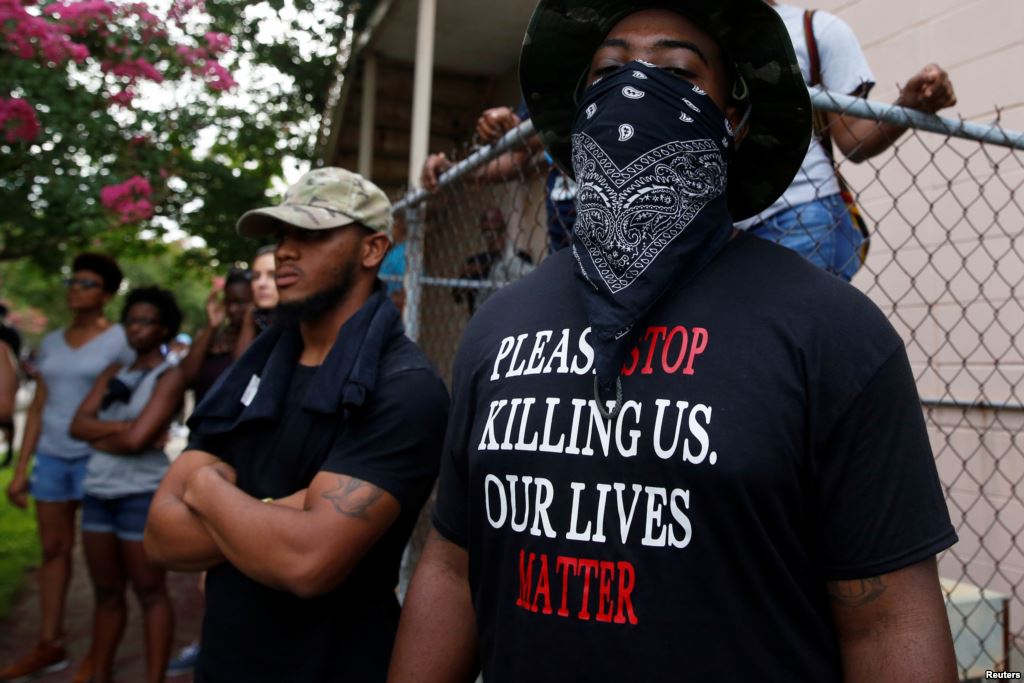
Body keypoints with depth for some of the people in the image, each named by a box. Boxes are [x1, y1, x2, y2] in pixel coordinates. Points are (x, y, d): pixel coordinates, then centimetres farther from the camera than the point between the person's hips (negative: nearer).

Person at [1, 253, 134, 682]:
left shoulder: (121, 340, -5)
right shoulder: (51, 343, 11)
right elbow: (38, 408, 12)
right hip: (51, 457, 6)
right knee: (53, 550, 11)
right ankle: (49, 645, 22)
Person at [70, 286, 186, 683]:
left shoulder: (170, 375, -6)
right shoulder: (113, 373, 14)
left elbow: (137, 439, -17)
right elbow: (78, 425, 2)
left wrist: (99, 438, 0)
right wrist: (122, 427, -11)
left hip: (142, 494, -6)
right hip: (98, 491, 7)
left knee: (150, 591, 2)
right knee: (106, 591, 15)